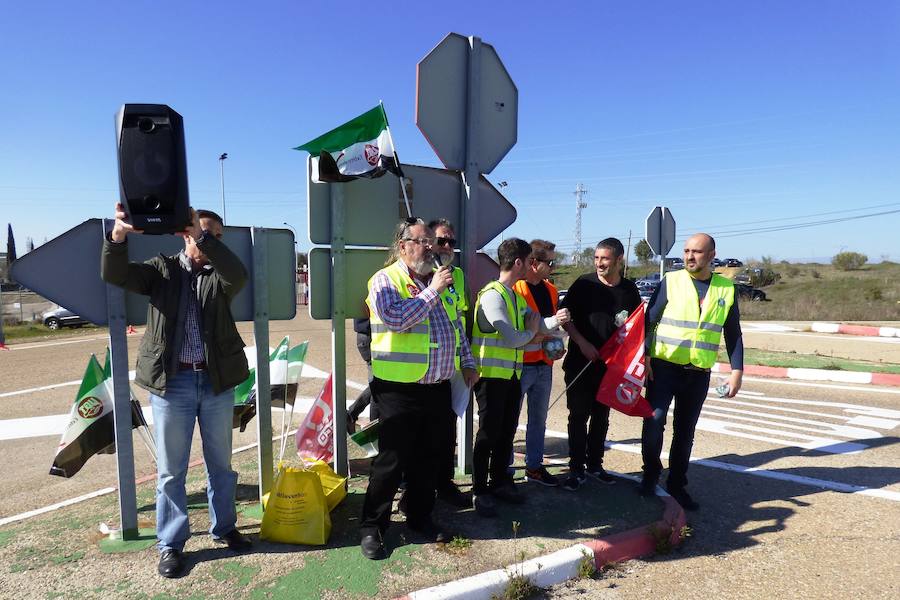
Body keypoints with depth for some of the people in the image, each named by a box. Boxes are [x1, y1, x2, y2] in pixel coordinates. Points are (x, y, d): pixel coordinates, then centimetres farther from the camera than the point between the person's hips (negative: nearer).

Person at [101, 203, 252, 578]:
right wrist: (119, 235, -27)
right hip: (171, 381, -1)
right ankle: (171, 544, 24)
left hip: (217, 381, 1)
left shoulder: (220, 274, 4)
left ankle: (223, 528, 32)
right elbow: (114, 274, -9)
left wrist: (203, 236, -29)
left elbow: (239, 275, -19)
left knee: (220, 463, 14)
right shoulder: (162, 269, 5)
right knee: (170, 470, 8)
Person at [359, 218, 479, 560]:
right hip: (400, 390, -6)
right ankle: (372, 527, 20)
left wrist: (467, 362, 17)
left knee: (429, 457, 16)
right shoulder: (385, 280, -8)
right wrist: (432, 291, -20)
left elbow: (456, 325, 21)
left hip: (438, 388, 7)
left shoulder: (441, 279, 13)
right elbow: (395, 319, -26)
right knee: (392, 460, 3)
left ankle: (420, 517, 34)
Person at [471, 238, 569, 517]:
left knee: (507, 430, 15)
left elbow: (536, 324, 9)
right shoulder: (492, 295, -17)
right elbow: (512, 339, -24)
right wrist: (531, 332, -4)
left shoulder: (517, 296, 14)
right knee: (489, 432, 0)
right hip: (491, 374, -8)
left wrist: (555, 320, -12)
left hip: (512, 373, 9)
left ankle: (499, 481, 30)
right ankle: (480, 489, 14)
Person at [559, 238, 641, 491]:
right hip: (580, 363, -3)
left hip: (611, 364, 3)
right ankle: (577, 468, 11)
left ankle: (594, 464, 28)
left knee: (601, 416, 13)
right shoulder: (584, 283, -5)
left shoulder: (630, 289, 4)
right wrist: (582, 343, -13)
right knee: (579, 415, 1)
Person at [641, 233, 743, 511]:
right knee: (654, 420, -11)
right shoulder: (671, 282, -3)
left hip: (699, 373, 3)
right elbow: (648, 321, -4)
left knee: (685, 430, 11)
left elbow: (733, 333, 9)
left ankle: (677, 485, 25)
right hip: (664, 366, -2)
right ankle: (651, 475, 12)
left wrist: (737, 371, 2)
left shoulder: (726, 289, 4)